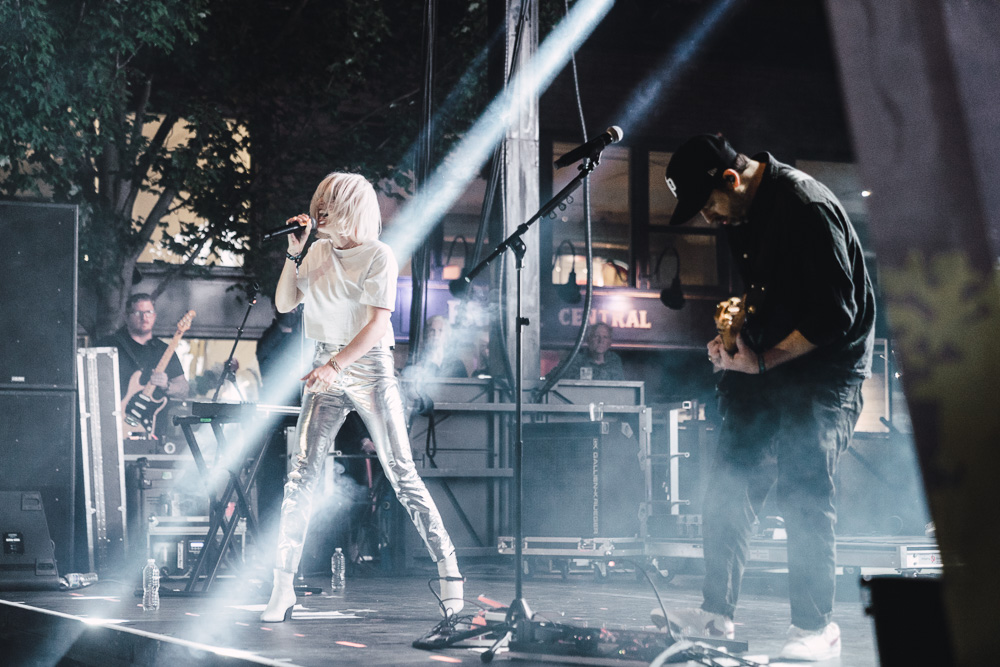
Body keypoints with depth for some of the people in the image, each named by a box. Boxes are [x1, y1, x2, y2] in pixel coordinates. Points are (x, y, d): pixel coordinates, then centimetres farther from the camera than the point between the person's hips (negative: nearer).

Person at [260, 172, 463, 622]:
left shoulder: (378, 256, -7)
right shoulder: (319, 251, 11)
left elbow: (376, 324, -15)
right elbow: (284, 304, 11)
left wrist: (336, 363, -25)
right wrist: (294, 252, 1)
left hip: (370, 369, -4)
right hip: (325, 372, 5)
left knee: (402, 475, -5)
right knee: (301, 475, -5)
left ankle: (448, 566, 5)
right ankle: (282, 588, -3)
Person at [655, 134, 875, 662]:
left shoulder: (807, 207, -21)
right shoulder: (742, 216, 7)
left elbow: (835, 316, -23)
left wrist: (762, 361, -17)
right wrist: (734, 340, 3)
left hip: (823, 369, -9)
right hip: (767, 364, 9)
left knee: (802, 495, -10)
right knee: (728, 492, 4)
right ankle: (716, 614, 12)